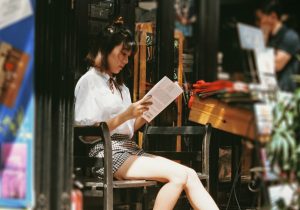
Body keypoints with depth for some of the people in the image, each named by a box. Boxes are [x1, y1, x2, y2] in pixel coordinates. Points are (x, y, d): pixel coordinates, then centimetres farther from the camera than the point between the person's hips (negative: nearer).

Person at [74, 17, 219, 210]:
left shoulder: (119, 85, 24)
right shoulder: (88, 81, -1)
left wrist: (147, 112, 2)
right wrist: (125, 115, -17)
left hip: (130, 148, 8)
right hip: (106, 153, -7)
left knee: (190, 175, -14)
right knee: (178, 176, -24)